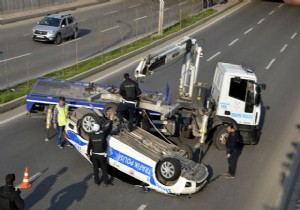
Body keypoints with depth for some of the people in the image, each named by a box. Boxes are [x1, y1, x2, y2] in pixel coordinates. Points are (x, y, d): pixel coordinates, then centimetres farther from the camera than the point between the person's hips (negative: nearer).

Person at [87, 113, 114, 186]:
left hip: (94, 155, 3)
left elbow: (89, 145, -1)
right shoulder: (103, 135, -17)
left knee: (95, 169, 15)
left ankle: (97, 182, 24)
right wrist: (111, 120, 1)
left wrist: (88, 153, 12)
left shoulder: (91, 136, -8)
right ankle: (106, 182, 14)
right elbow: (109, 129, -7)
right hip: (102, 155, -3)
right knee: (104, 169, 8)